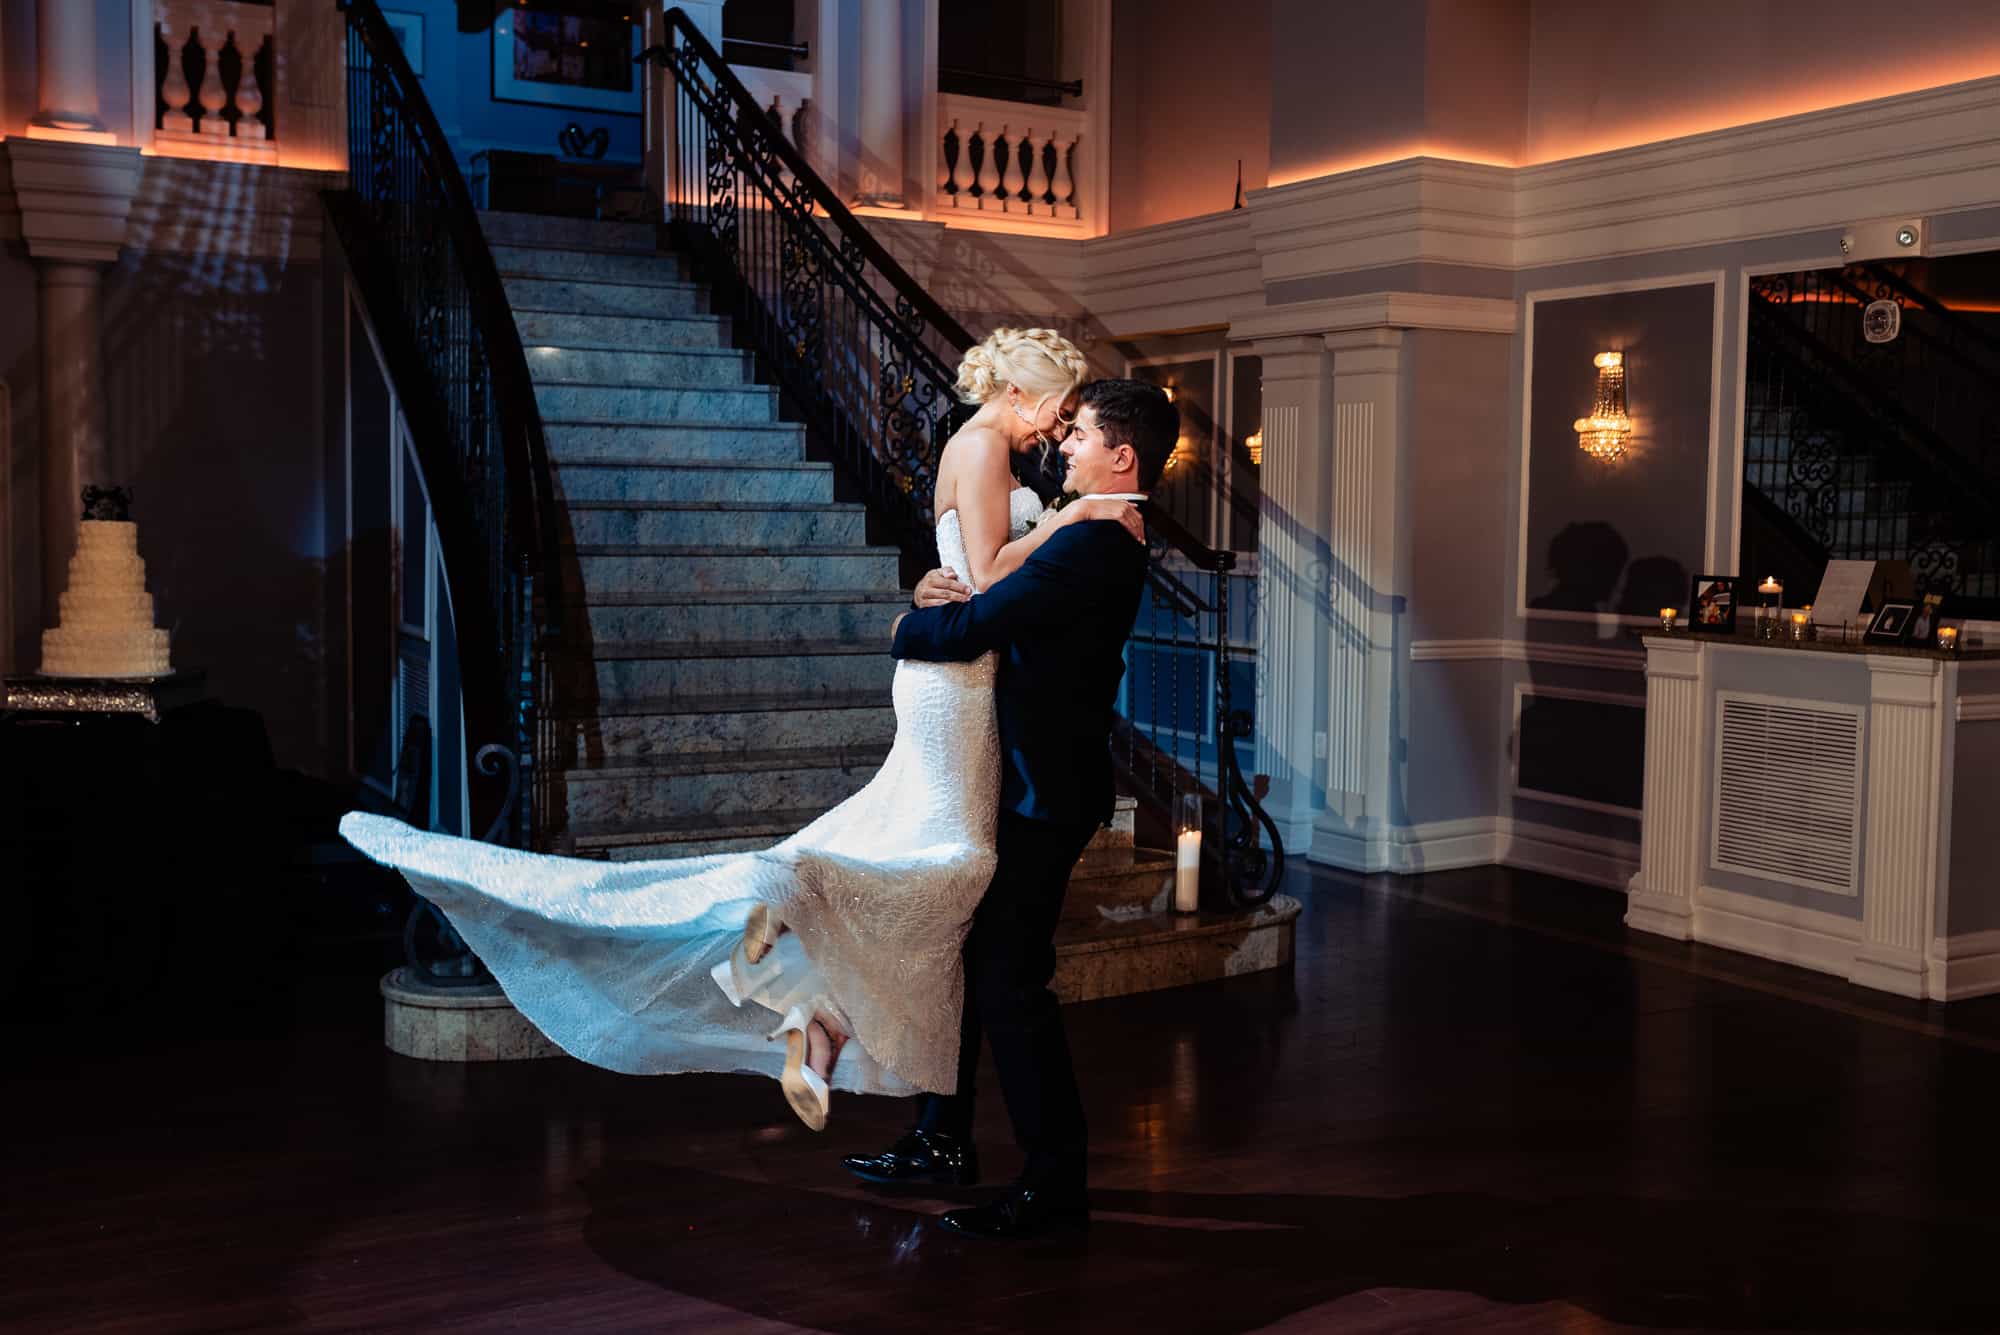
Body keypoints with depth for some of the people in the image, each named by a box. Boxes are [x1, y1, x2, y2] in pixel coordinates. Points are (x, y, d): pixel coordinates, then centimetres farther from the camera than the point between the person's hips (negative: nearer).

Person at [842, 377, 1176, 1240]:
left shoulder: (1092, 546, -21)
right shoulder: (1105, 542, 12)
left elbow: (971, 628, -24)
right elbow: (1012, 610, 19)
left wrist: (908, 628, -3)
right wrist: (947, 595, -1)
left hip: (1043, 796, -10)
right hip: (1025, 782, 10)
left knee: (1010, 983, -4)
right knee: (960, 952, 17)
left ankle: (1055, 1184, 8)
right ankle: (943, 1140, 30)